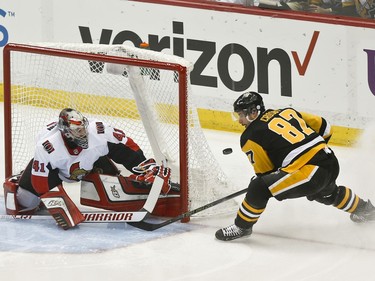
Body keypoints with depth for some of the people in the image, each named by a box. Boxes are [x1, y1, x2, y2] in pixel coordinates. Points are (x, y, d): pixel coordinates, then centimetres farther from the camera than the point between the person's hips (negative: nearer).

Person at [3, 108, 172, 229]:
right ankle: (14, 186, 20)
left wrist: (148, 168, -29)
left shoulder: (100, 133, -37)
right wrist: (57, 206, -36)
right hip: (53, 168, -2)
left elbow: (128, 148, -25)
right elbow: (43, 185, -33)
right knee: (26, 201, -8)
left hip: (91, 160, 2)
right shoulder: (46, 149, -42)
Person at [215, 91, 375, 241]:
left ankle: (242, 226, 6)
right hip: (332, 165, 8)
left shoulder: (250, 137, 1)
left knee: (258, 189, -7)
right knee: (328, 192, 41)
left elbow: (264, 173, 6)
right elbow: (324, 127, 20)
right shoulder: (287, 112, 18)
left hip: (308, 172, -8)